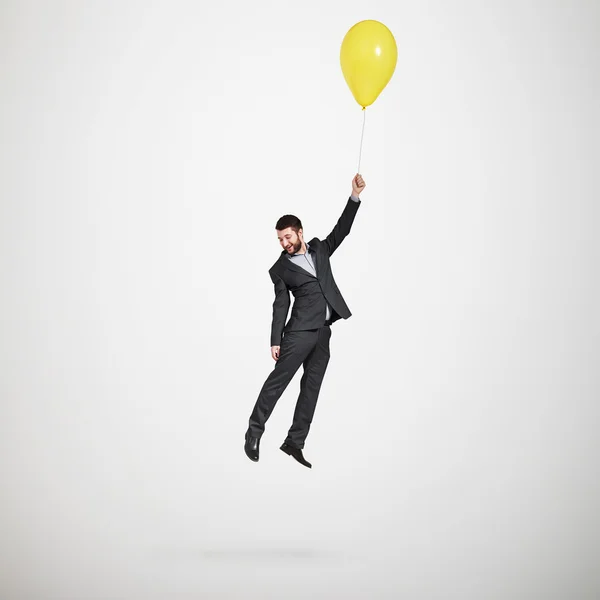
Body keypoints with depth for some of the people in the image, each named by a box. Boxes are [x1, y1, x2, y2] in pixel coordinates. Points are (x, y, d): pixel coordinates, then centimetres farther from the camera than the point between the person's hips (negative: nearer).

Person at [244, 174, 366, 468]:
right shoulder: (280, 268, 3)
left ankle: (294, 442, 8)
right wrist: (275, 340, -7)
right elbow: (280, 306, -1)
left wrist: (354, 196, 3)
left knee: (311, 388, 4)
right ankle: (254, 431, 1)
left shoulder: (319, 248, 15)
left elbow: (341, 230, 11)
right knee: (278, 379, -9)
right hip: (300, 331, -5)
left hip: (323, 332, 5)